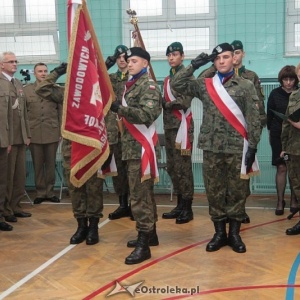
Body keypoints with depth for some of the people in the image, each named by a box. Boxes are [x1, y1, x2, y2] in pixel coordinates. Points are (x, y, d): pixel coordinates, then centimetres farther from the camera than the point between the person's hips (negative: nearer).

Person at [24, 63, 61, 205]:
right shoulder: (26, 89, 7)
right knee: (37, 165, 6)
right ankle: (40, 193, 15)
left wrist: (61, 130, 0)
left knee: (51, 164, 7)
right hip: (34, 133, 0)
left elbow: (60, 111, 4)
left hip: (52, 133, 0)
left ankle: (50, 192, 17)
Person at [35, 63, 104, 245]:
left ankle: (93, 226, 14)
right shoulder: (65, 92, 10)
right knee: (75, 188, 8)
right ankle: (81, 225, 19)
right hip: (71, 147, 3)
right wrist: (57, 73, 1)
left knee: (94, 187, 3)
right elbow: (42, 89, 3)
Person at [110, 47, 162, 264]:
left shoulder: (149, 86, -10)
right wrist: (118, 109, 5)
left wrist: (119, 108, -28)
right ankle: (150, 233, 27)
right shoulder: (132, 84, 17)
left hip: (142, 146, -9)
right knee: (144, 192, 16)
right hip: (132, 145, 9)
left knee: (139, 194, -10)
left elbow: (147, 115, -25)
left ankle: (143, 245, -8)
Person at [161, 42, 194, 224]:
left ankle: (188, 208, 0)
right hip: (169, 126, 8)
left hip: (182, 125, -8)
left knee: (183, 168, -7)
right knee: (172, 168, 10)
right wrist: (162, 103, -1)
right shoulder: (168, 79, 20)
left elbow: (185, 101, -16)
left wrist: (166, 103, -8)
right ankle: (180, 205, 19)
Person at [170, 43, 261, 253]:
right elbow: (177, 85, 2)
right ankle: (220, 233, 20)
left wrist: (252, 146, -7)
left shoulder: (245, 86, 2)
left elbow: (253, 119, -1)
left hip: (238, 148, -2)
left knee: (237, 192, 6)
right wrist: (194, 66, -6)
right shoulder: (204, 85, 8)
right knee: (214, 192, 8)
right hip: (211, 148, 2)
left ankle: (234, 233, 19)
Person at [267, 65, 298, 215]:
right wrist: (271, 130, 3)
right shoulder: (275, 94, 0)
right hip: (279, 136, 0)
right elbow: (269, 114, 5)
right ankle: (280, 201, 10)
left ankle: (294, 200, 19)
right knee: (281, 168, 2)